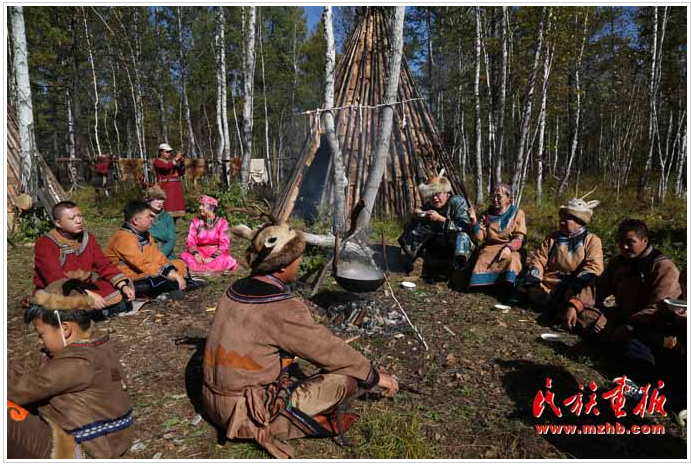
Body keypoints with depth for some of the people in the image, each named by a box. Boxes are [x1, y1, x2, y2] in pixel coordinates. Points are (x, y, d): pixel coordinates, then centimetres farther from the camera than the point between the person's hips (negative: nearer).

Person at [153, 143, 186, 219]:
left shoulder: (172, 161, 19)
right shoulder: (157, 161, 1)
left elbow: (181, 173, 14)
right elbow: (166, 167, -19)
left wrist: (181, 163, 0)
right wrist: (176, 159, -13)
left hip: (176, 187, 6)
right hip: (165, 187, -6)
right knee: (167, 207, -17)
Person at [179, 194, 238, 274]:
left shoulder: (221, 222, -1)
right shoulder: (195, 222, 7)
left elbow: (224, 244, -8)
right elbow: (191, 241, -1)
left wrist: (212, 258, -22)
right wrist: (196, 254, -22)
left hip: (217, 255, -2)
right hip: (199, 254, 2)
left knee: (227, 261, -34)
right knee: (185, 256, -29)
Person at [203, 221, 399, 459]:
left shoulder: (235, 290, 0)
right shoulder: (283, 309, -24)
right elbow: (329, 349, -14)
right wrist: (375, 376, 0)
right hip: (247, 415, -8)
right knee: (347, 378, -10)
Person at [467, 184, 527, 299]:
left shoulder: (517, 213, 5)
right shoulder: (486, 215, 10)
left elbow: (519, 237, -2)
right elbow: (479, 237, 3)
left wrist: (509, 247, -22)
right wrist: (474, 222, -13)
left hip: (510, 248, -2)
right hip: (490, 248, 2)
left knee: (510, 259, -35)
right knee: (483, 260, -31)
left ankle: (507, 286, -32)